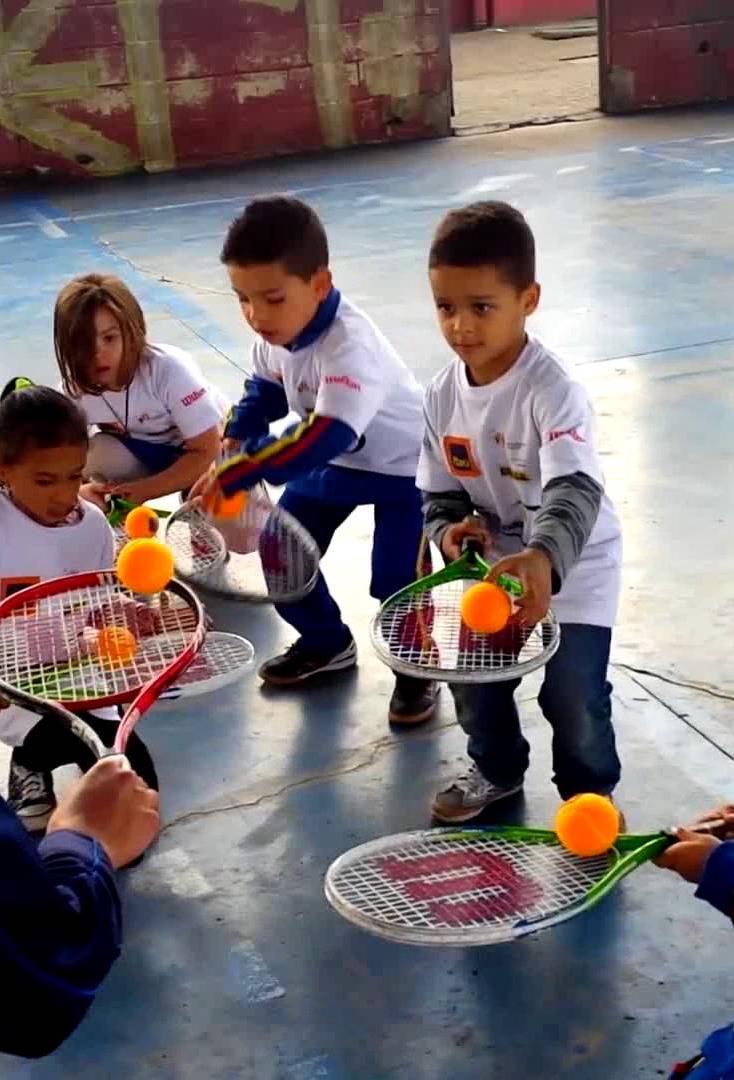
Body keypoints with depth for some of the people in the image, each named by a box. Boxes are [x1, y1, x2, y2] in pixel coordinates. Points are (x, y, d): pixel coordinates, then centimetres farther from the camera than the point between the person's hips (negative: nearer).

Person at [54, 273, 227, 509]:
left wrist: (144, 489, -35)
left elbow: (206, 450, -30)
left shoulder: (170, 369, -34)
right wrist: (79, 488, -37)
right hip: (147, 450, 3)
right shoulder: (75, 388, -21)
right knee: (97, 452, -27)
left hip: (212, 443, -3)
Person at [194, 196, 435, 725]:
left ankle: (417, 668, 13)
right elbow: (266, 389, 4)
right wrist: (234, 441, -13)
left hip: (402, 463, -7)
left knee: (395, 579, -14)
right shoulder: (276, 330, -15)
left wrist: (236, 473, -55)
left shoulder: (349, 344, -40)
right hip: (336, 460, 8)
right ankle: (326, 643, 30)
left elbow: (325, 436, -51)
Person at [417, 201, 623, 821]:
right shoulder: (444, 394, -7)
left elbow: (575, 492, -40)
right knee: (472, 677, 11)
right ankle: (497, 768, 41)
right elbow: (440, 492, 2)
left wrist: (542, 559, -57)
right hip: (494, 566, 6)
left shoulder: (552, 391, -27)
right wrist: (451, 528, -20)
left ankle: (591, 790, 24)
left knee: (573, 693, -6)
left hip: (573, 569, -5)